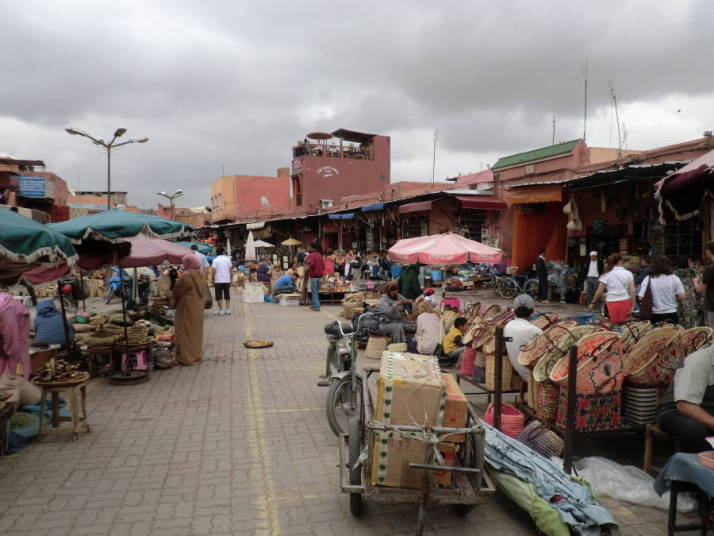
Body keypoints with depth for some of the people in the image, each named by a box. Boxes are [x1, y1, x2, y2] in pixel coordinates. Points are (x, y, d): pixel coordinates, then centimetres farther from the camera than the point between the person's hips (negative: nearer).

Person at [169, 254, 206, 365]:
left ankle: (186, 358, 4)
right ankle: (196, 355, 22)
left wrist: (172, 302, 12)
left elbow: (176, 292, -8)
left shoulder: (186, 276, -18)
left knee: (186, 332, 0)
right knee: (196, 331, 15)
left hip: (187, 309, -8)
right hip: (198, 309, 8)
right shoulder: (200, 275, 4)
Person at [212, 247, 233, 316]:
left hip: (218, 280, -3)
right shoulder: (228, 259, 4)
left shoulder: (215, 260, -4)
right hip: (227, 280, 3)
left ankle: (221, 310, 2)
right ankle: (228, 309, 12)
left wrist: (213, 279, -1)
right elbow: (230, 269, 6)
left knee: (219, 296, 3)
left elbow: (214, 270, -9)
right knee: (227, 295, 12)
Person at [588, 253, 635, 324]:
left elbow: (599, 291, -3)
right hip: (625, 302, 1)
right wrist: (632, 306, -1)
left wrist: (593, 303, 8)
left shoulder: (606, 275, -1)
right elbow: (632, 291, -4)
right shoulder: (628, 273, 2)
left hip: (611, 302, -1)